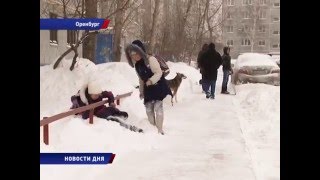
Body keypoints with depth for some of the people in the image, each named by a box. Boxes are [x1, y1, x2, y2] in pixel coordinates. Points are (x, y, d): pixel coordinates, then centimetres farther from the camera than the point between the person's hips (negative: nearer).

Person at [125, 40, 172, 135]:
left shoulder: (150, 59, -18)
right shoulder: (137, 65, 6)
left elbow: (159, 73, -22)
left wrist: (151, 80, -33)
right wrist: (141, 91, 18)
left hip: (158, 87, -7)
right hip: (148, 89, 8)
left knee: (158, 107, -12)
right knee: (149, 109, 9)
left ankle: (160, 130, -5)